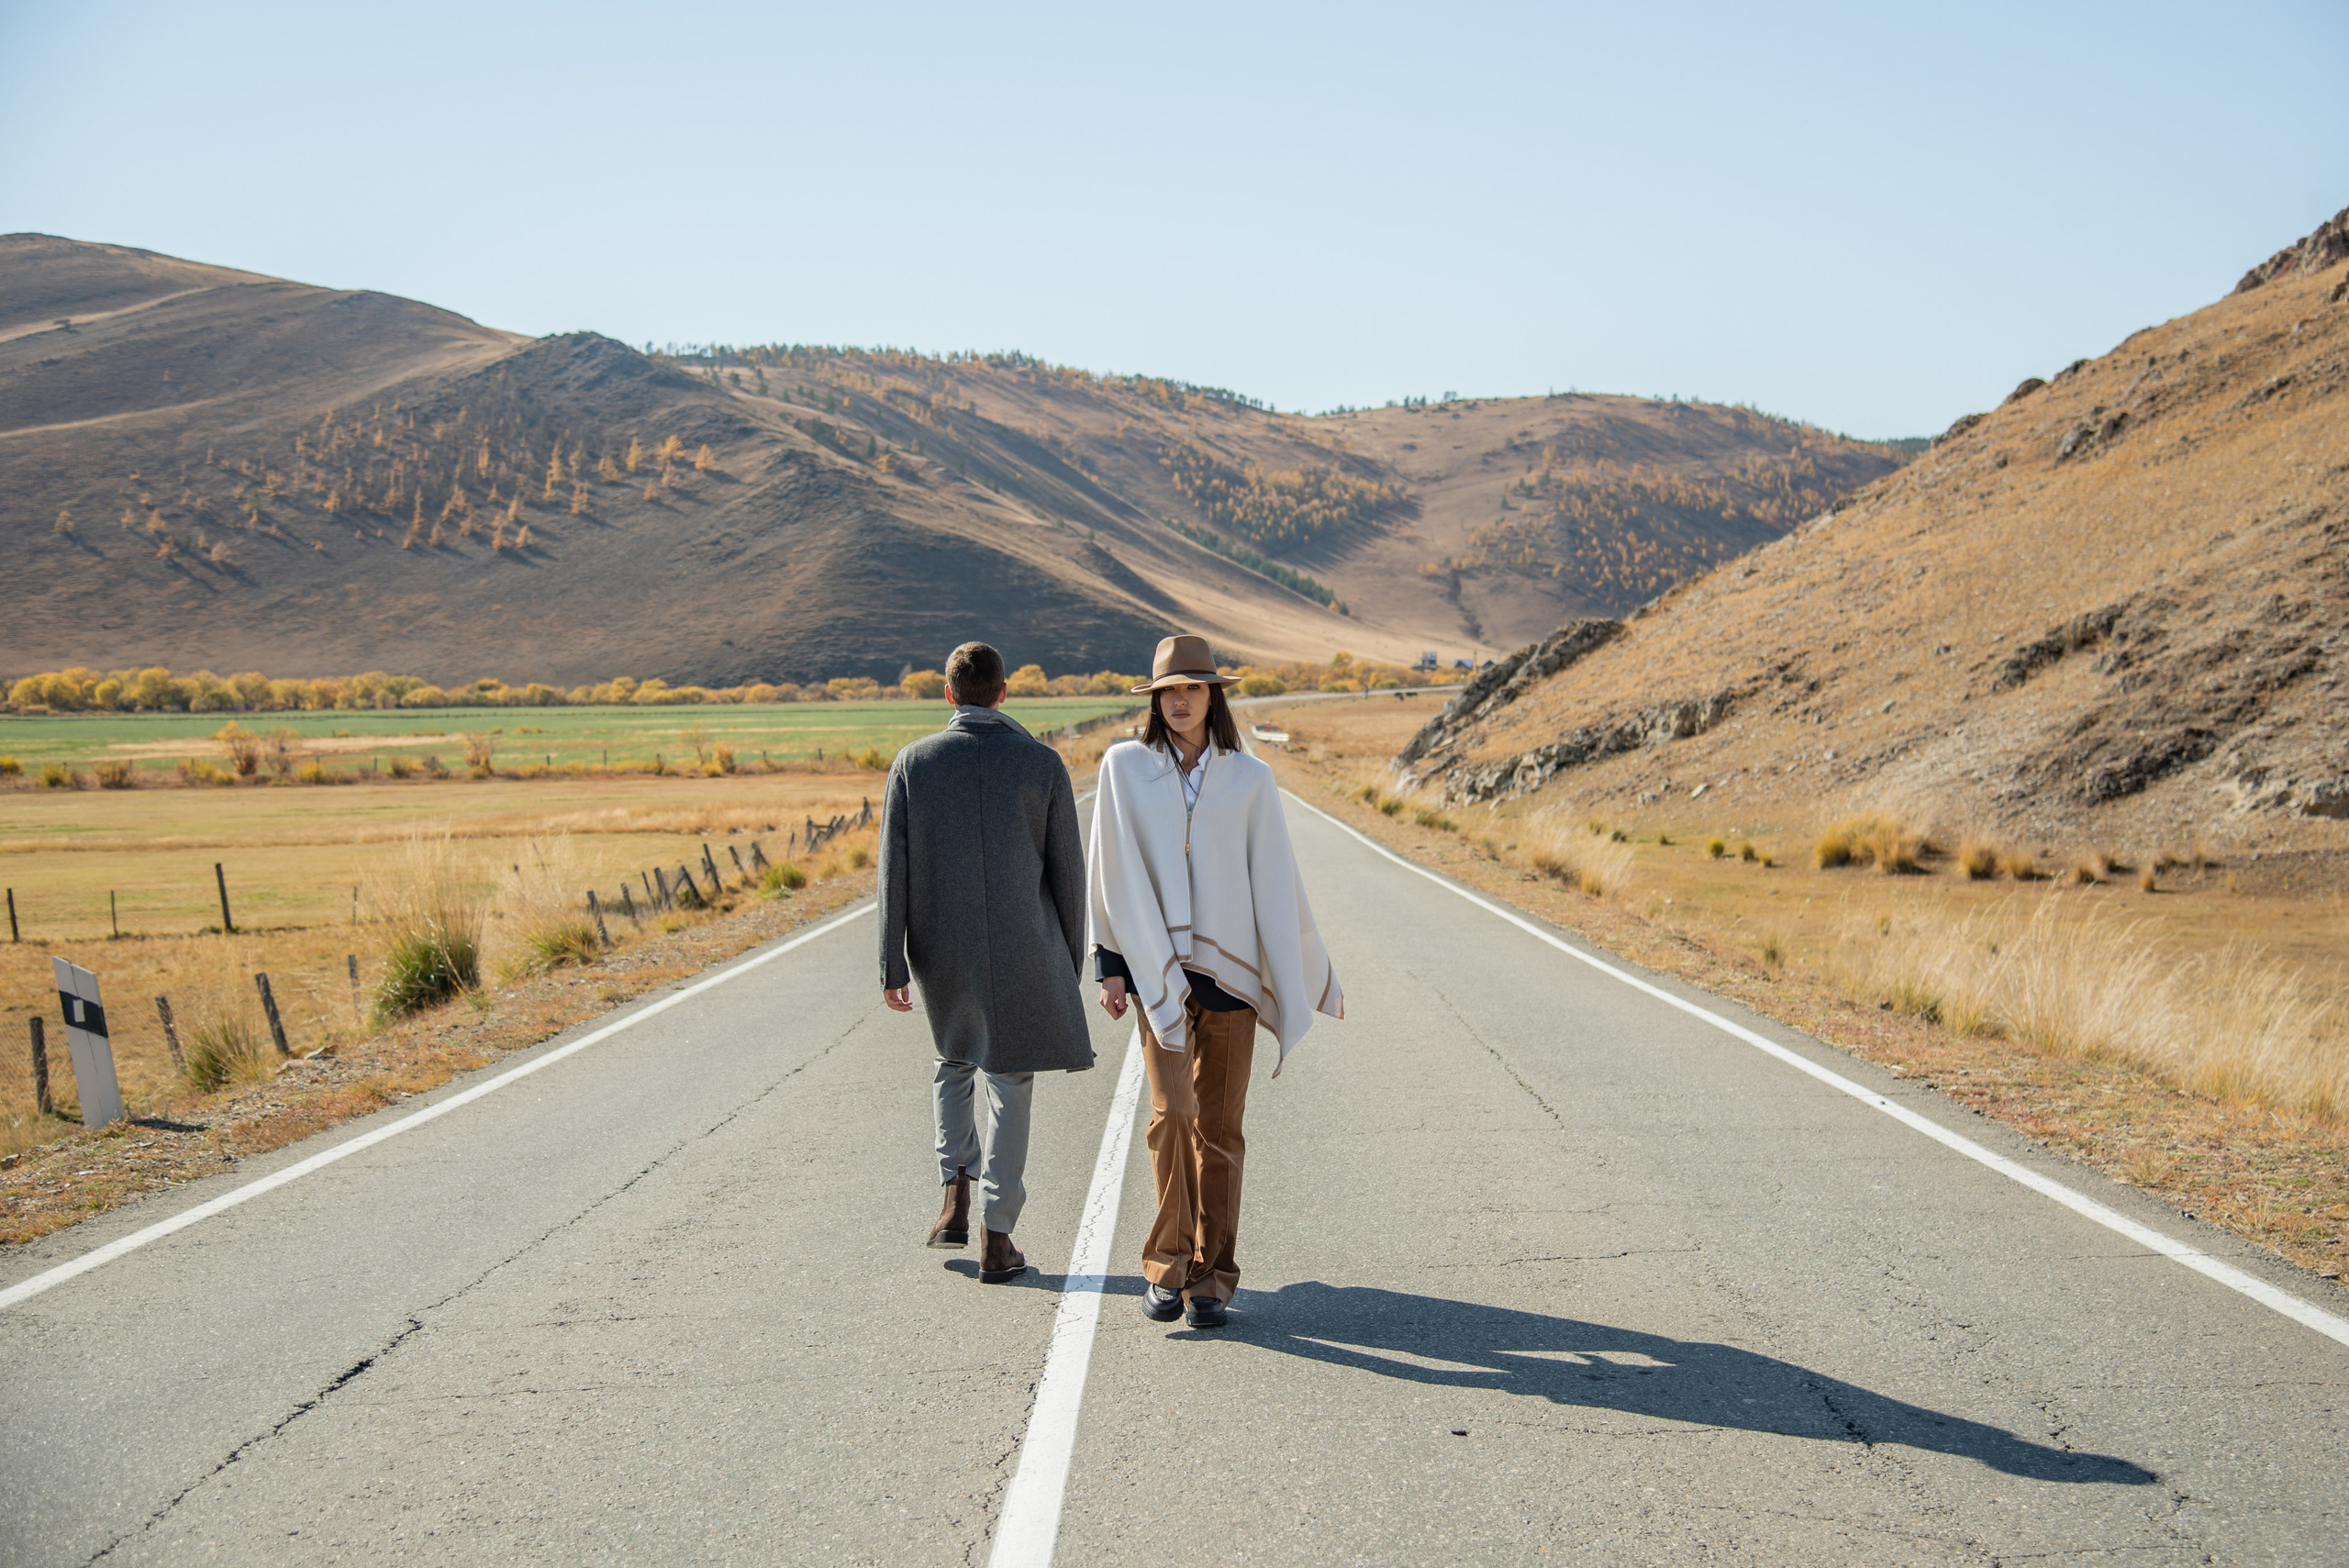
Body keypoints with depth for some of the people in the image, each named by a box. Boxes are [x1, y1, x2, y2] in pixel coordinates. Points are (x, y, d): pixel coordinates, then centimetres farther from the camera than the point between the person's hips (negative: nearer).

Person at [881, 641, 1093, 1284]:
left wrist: (893, 966, -1)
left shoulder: (913, 762, -4)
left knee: (956, 1062, 26)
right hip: (1022, 951, -1)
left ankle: (957, 1195, 13)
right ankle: (996, 1238, 8)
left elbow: (893, 869, -5)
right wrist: (1071, 958, 11)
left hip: (943, 950, 1)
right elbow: (1067, 868, -1)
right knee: (1009, 1084, 8)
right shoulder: (1043, 763, -5)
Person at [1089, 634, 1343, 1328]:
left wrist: (1314, 975, 8)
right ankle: (1166, 1264, -1)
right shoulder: (1124, 767, 3)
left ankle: (1211, 1277, 13)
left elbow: (1275, 881, 6)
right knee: (1172, 1112, -15)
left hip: (1231, 969, 1)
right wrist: (1110, 965, 0)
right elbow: (1111, 873, 4)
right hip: (1157, 969, -1)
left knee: (1219, 1127, 3)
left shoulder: (1250, 779, 4)